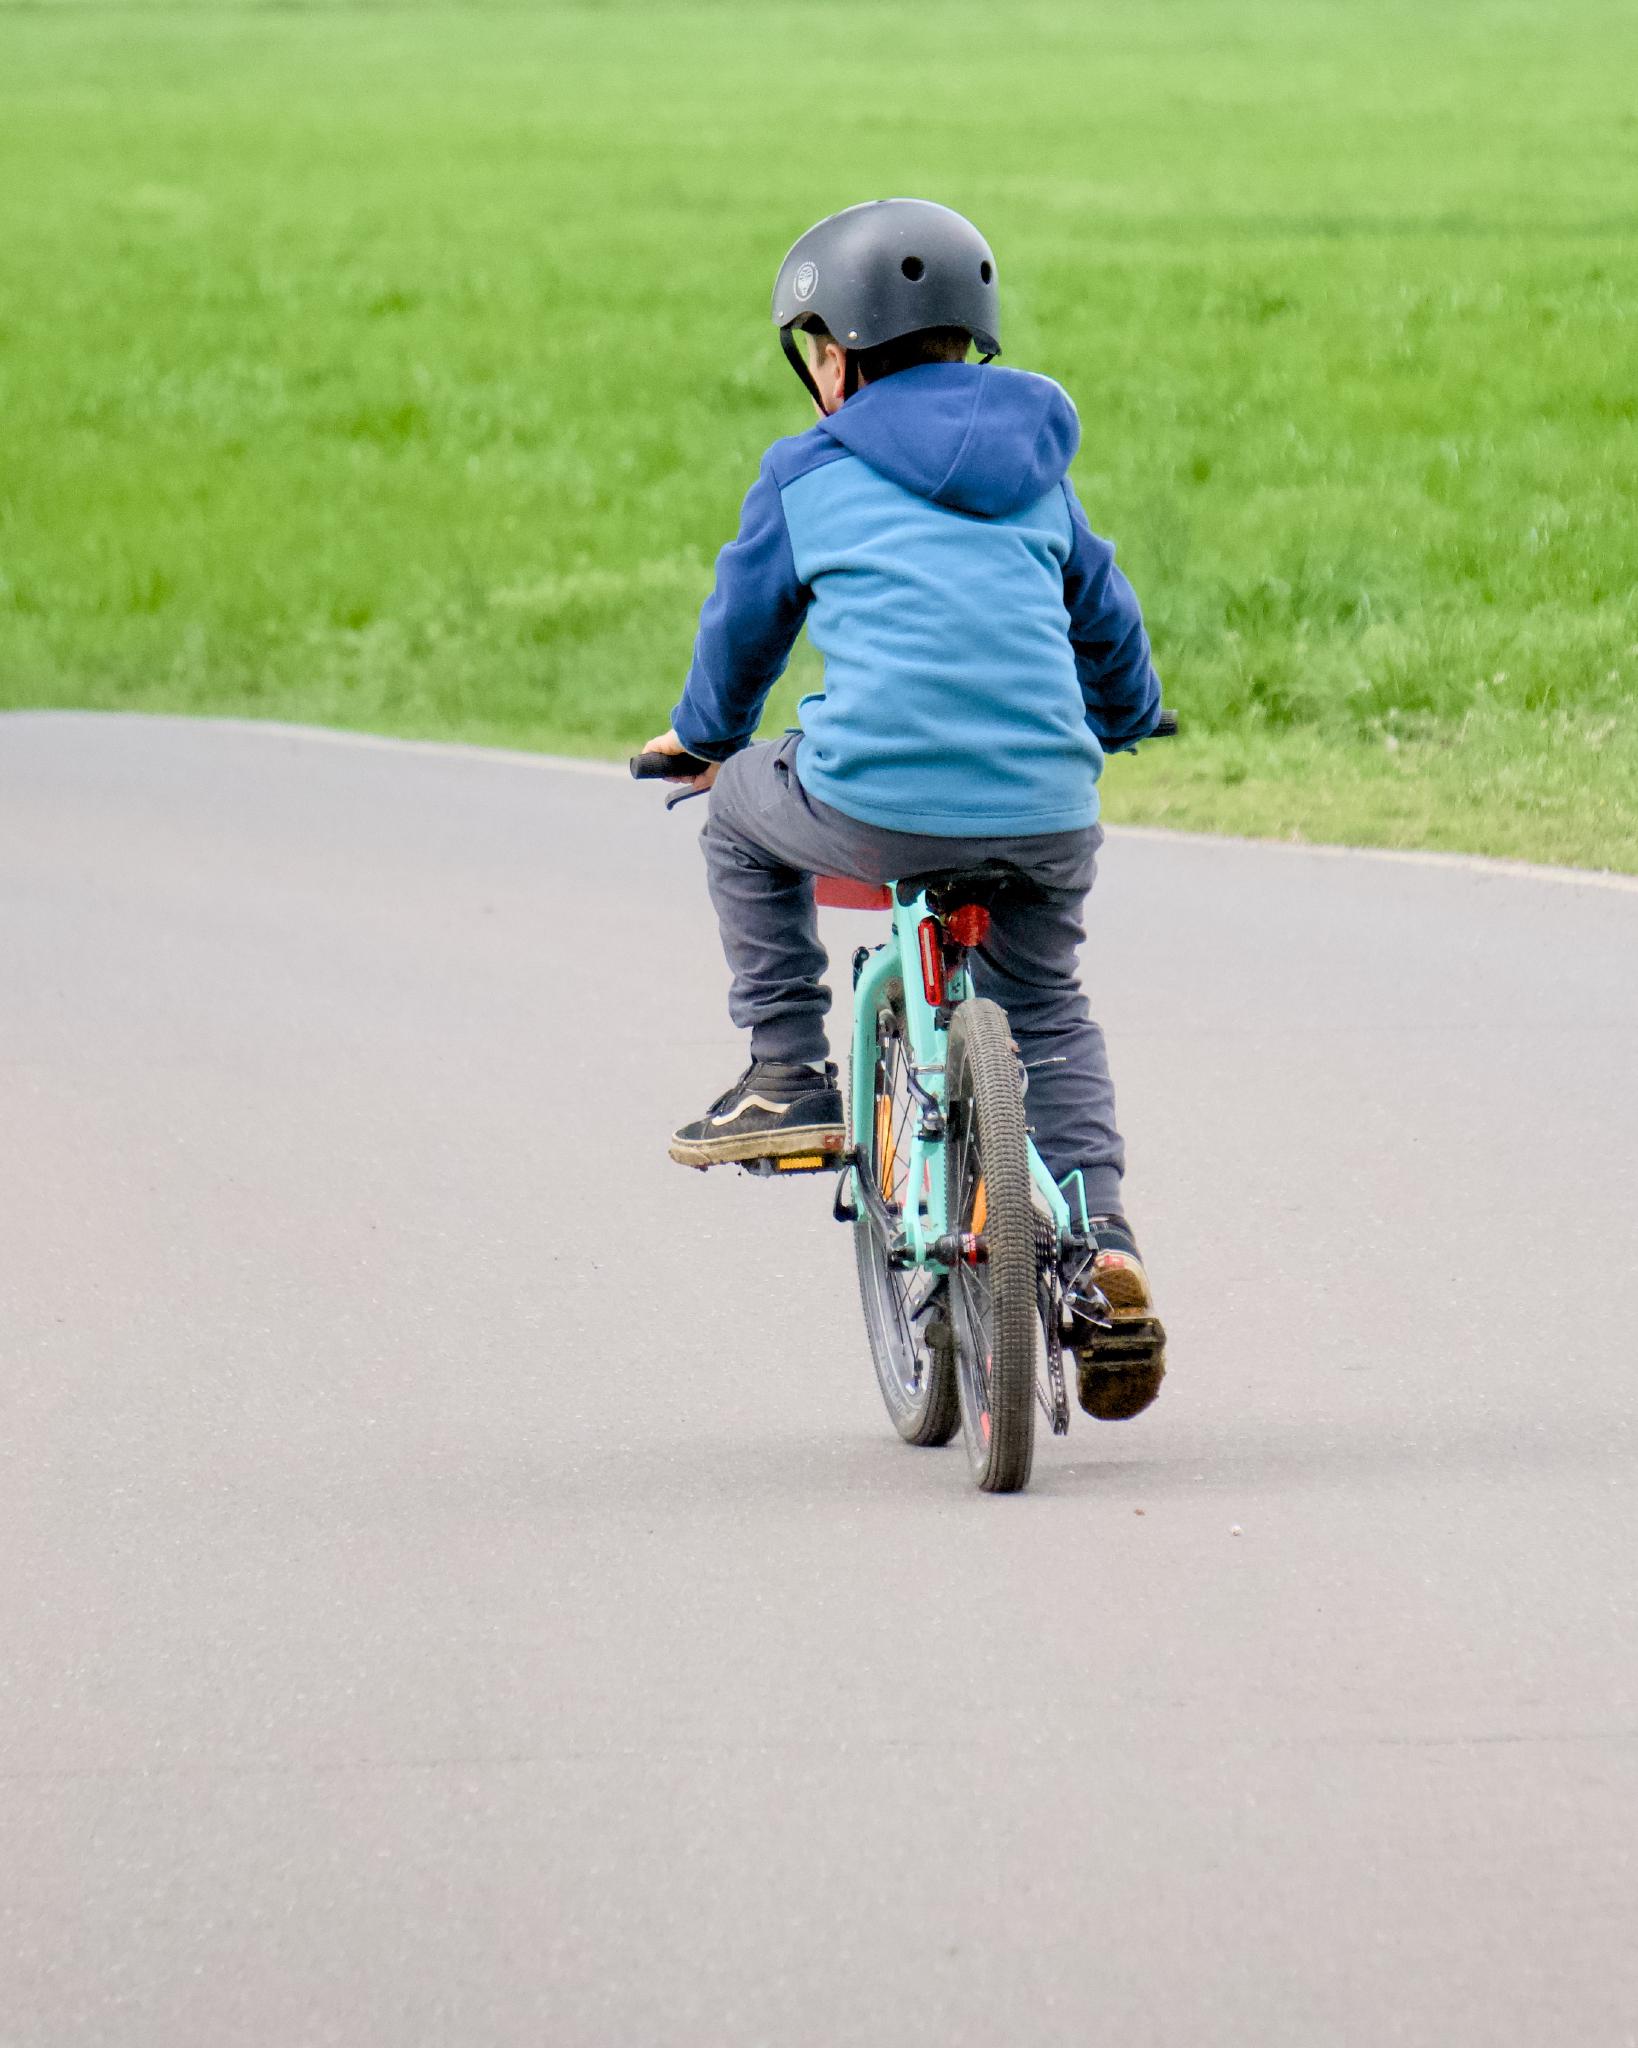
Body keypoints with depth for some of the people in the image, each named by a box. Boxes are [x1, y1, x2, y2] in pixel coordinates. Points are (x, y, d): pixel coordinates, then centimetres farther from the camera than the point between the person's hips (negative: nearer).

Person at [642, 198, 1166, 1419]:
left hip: (876, 803, -4)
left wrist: (703, 736, 41)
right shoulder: (1036, 469, 21)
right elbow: (1106, 618, 31)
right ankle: (1102, 1237, 5)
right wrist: (1114, 725, 53)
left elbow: (746, 620, 21)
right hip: (1044, 813, 4)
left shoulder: (808, 475, 10)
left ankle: (789, 1078, 24)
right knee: (1049, 1018, 25)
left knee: (745, 816, 29)